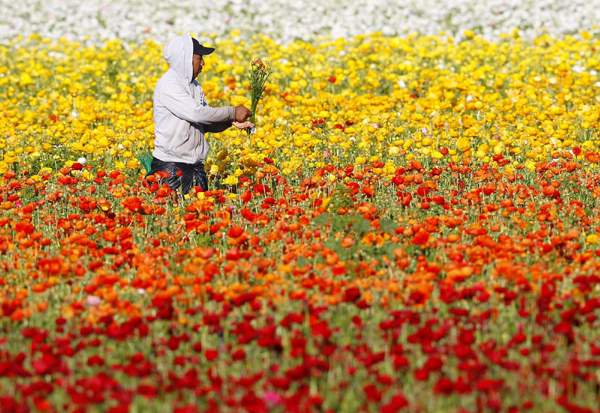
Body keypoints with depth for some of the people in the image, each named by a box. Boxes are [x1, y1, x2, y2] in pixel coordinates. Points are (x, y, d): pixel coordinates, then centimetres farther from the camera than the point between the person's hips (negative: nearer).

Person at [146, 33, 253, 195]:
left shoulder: (194, 86, 14)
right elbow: (196, 113, -23)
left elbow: (206, 124, 15)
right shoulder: (168, 85, -14)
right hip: (170, 166, -8)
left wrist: (230, 121, -5)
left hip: (195, 165, 8)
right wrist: (232, 112, -14)